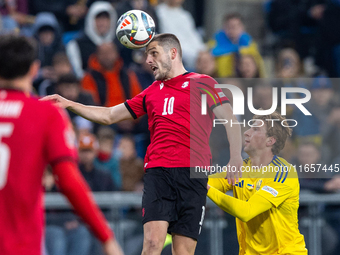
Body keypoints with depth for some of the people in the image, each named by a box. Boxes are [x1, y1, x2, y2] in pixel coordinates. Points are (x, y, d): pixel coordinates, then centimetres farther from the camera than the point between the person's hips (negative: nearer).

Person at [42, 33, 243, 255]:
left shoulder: (201, 83, 9)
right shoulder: (152, 93, 24)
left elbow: (230, 119, 1)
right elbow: (109, 116, 30)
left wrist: (235, 157, -14)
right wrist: (69, 104, 22)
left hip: (192, 174, -3)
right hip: (157, 171, 4)